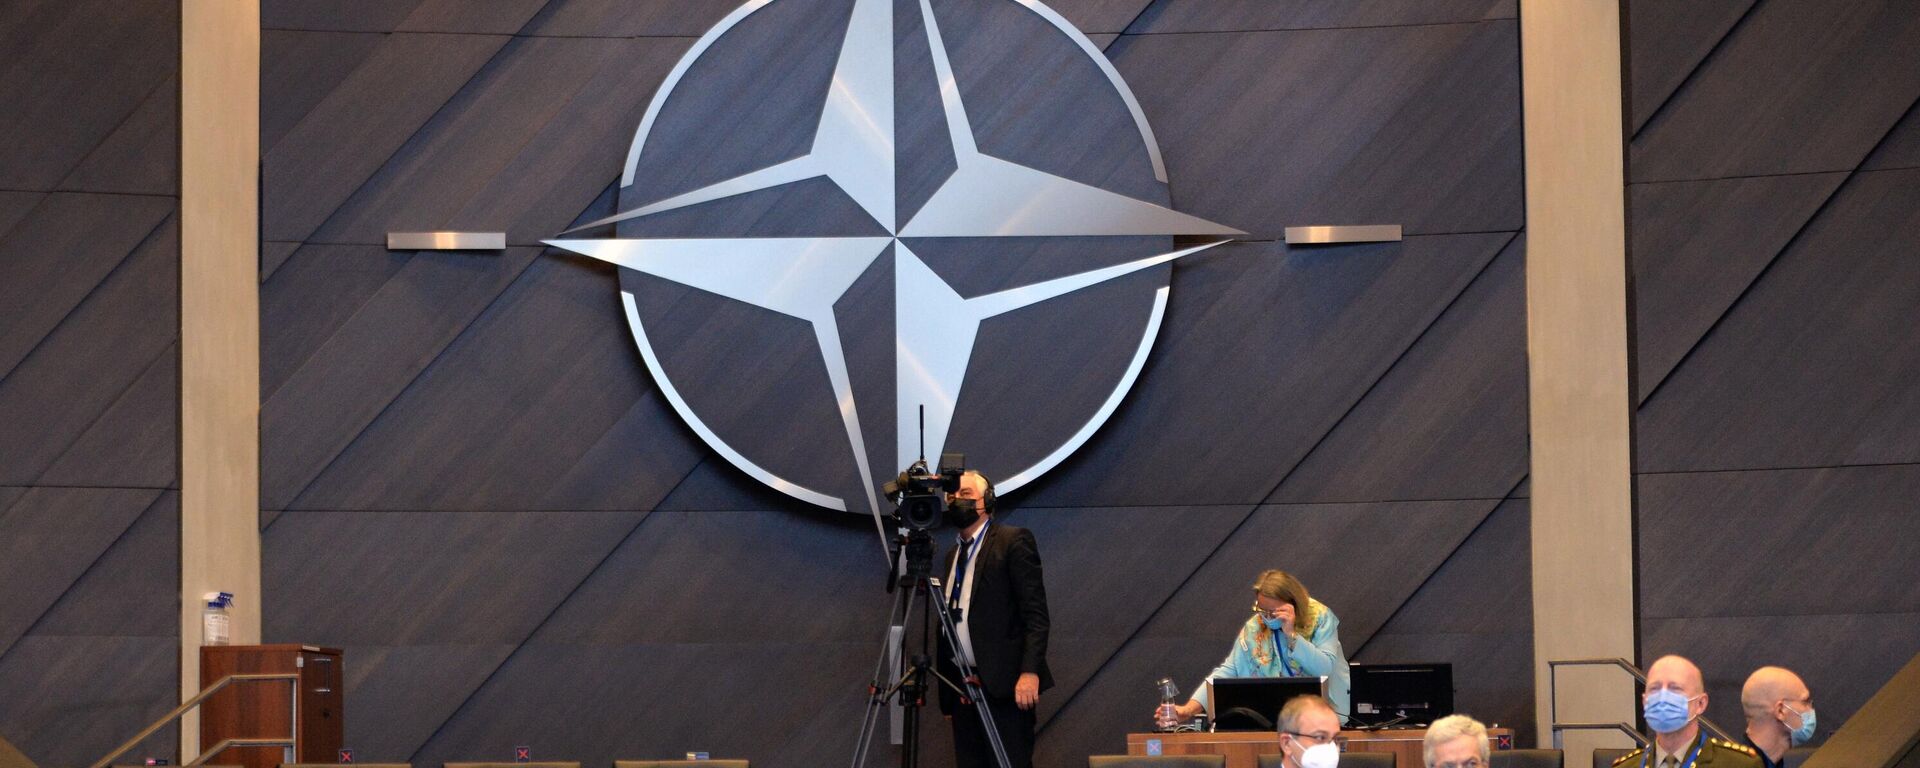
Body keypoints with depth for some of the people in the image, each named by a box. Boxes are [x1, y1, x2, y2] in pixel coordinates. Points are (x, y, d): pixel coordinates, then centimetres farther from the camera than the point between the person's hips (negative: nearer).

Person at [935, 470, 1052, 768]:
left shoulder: (1013, 541, -2)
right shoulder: (953, 553, 20)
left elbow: (1035, 612, -9)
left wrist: (1030, 672, -19)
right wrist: (946, 688, 17)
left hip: (1004, 683, -7)